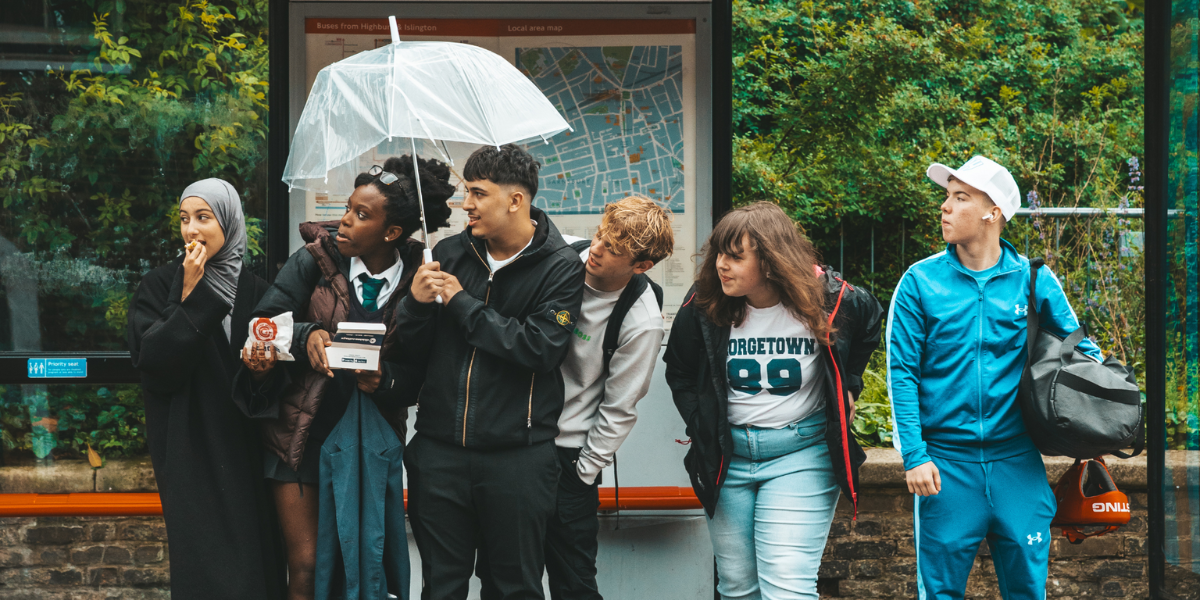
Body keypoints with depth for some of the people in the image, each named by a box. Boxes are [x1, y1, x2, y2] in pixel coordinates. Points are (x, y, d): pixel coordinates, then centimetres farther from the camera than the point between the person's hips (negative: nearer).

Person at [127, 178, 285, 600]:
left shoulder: (253, 290, 10)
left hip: (242, 447, 3)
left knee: (254, 551, -1)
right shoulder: (159, 287, 1)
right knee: (204, 560, -8)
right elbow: (151, 360, -12)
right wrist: (190, 297, -14)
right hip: (190, 449, -3)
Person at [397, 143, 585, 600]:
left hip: (517, 455, -3)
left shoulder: (560, 267, -3)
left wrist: (463, 304, -12)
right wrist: (416, 303, -11)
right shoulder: (449, 254, 8)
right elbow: (411, 351, 10)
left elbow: (542, 347, -17)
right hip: (440, 449, 4)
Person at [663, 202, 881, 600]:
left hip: (801, 453, -3)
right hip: (727, 456, 3)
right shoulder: (703, 308, -7)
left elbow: (870, 327, 13)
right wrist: (701, 425, 3)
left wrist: (848, 385, 8)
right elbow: (680, 373, 11)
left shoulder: (827, 301, -12)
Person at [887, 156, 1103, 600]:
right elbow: (902, 373, -1)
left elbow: (1079, 348, 14)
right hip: (945, 462, -1)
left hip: (1017, 462, 1)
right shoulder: (921, 282, 0)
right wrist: (913, 455, -9)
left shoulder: (1034, 280, 4)